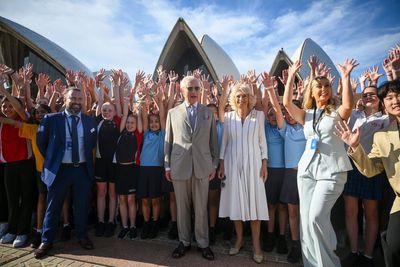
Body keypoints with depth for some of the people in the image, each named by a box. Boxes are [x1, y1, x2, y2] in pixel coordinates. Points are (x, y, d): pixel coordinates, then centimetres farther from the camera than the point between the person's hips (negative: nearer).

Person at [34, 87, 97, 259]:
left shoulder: (90, 121, 3)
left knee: (82, 206, 12)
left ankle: (82, 236, 30)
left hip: (83, 169, 2)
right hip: (60, 169, -1)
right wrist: (51, 159, 6)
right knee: (53, 207, 10)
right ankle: (46, 241, 28)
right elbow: (41, 142, 6)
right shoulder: (51, 119, -4)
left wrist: (86, 157, 9)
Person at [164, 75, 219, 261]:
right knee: (182, 207, 11)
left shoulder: (208, 113, 8)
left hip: (202, 166, 0)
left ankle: (203, 243, 25)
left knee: (201, 208, 9)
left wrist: (214, 164, 4)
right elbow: (168, 141, 6)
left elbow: (213, 140, 8)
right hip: (179, 166, 0)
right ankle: (184, 241, 29)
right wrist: (167, 165, 3)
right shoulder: (173, 112, 6)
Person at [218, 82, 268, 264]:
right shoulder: (228, 117, 4)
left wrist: (264, 164, -2)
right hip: (233, 164, 1)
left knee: (254, 201, 2)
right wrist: (221, 164, 2)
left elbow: (262, 141, 2)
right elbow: (224, 142, 6)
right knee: (236, 201, 7)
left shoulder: (259, 115, 1)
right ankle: (239, 239, 24)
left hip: (253, 163, -1)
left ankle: (256, 243, 16)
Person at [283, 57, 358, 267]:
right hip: (307, 168, 4)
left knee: (316, 216, -13)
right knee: (306, 217, 5)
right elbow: (287, 103, -3)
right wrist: (292, 76, -2)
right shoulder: (306, 114, 12)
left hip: (331, 170, -4)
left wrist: (345, 77, -17)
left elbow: (349, 104, -20)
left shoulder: (337, 112, 3)